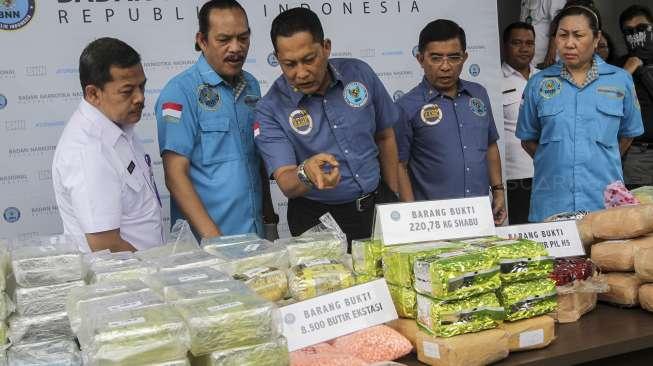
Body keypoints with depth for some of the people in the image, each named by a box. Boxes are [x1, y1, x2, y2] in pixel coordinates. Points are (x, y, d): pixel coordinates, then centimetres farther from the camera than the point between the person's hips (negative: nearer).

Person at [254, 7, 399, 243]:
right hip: (316, 219, -3)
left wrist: (394, 197, 11)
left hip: (377, 205, 3)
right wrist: (306, 174, -44)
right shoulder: (270, 111, -15)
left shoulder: (359, 73, -6)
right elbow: (287, 185, -22)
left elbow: (385, 137, 7)